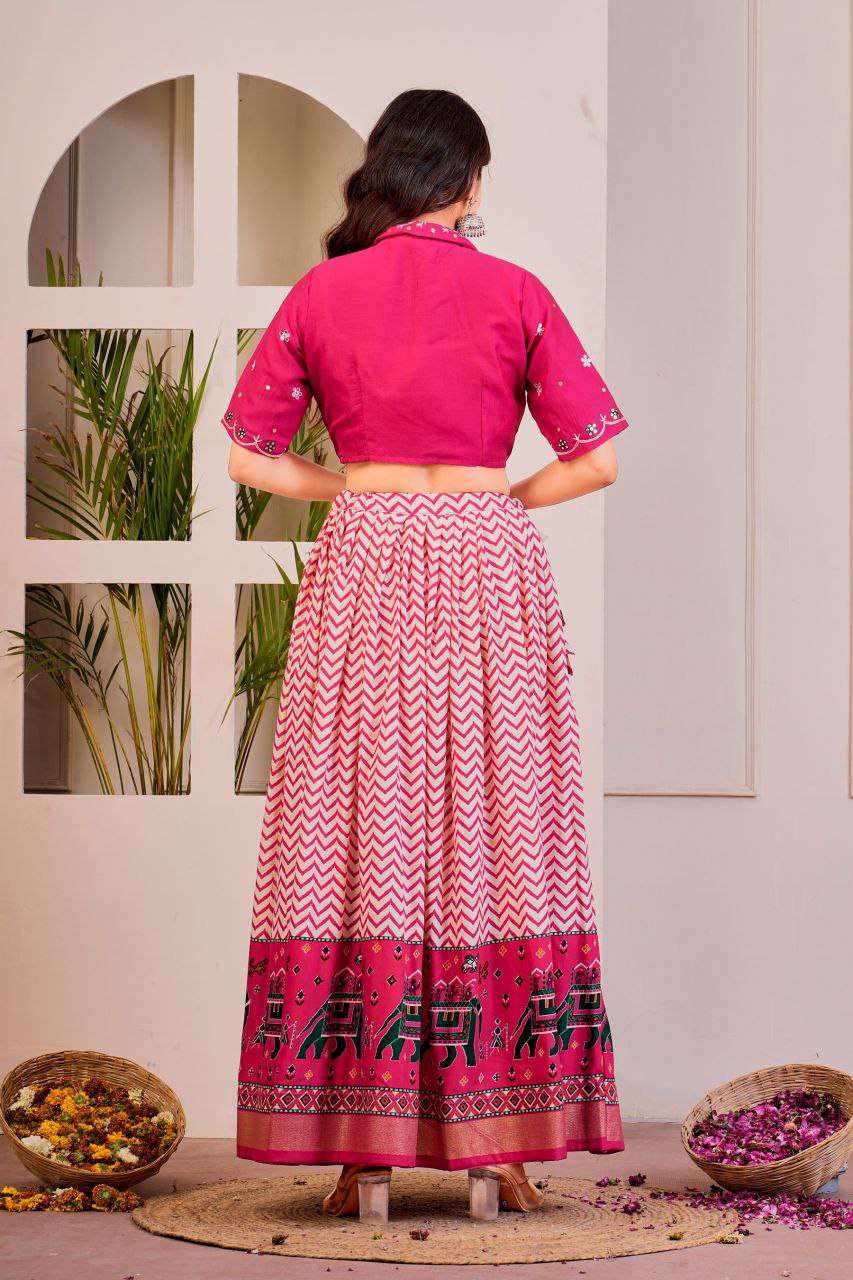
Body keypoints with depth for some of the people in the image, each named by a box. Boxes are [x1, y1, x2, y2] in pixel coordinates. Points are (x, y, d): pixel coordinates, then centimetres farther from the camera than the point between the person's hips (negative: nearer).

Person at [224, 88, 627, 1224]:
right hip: (489, 576, -1)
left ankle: (367, 1157, 4)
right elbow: (596, 459, -4)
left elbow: (247, 456, 4)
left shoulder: (321, 294, 3)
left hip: (361, 576, 1)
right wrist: (504, 498, 11)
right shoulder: (514, 295, 0)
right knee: (493, 835, 4)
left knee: (360, 838, 3)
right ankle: (494, 1151, 6)